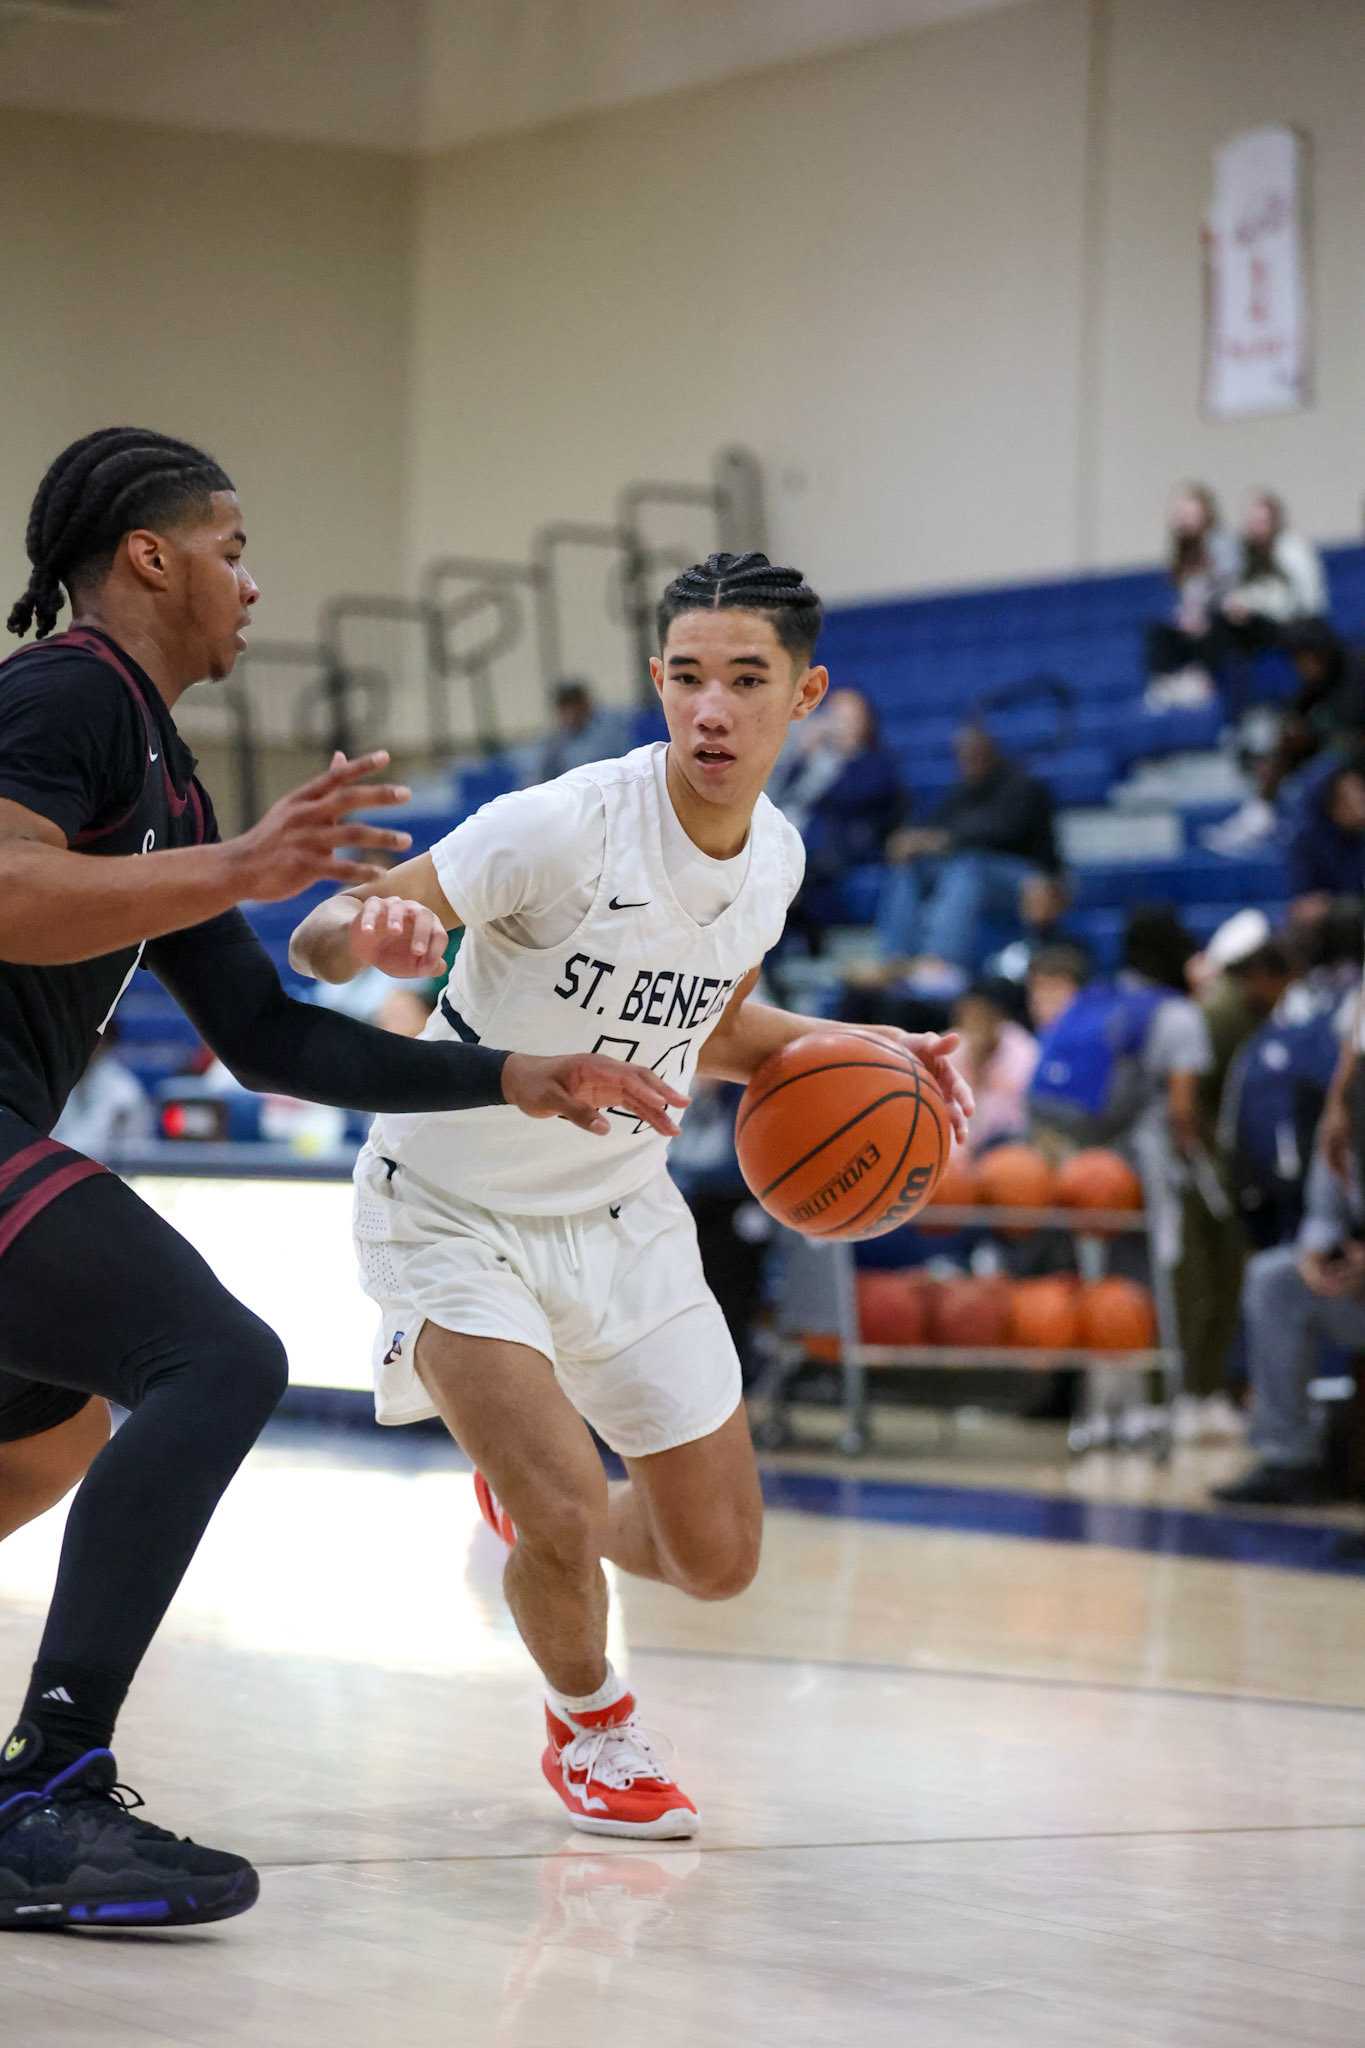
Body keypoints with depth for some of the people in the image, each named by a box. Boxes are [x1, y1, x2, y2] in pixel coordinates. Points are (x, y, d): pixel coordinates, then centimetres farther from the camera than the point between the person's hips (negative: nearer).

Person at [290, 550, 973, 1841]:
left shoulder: (774, 858, -6)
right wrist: (366, 922, -51)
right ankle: (589, 1724, 11)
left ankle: (528, 1500, 42)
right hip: (455, 1214, -6)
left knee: (716, 1561, 8)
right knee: (571, 1517, -23)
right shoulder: (566, 827, -27)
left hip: (622, 1215, 6)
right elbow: (315, 944, -27)